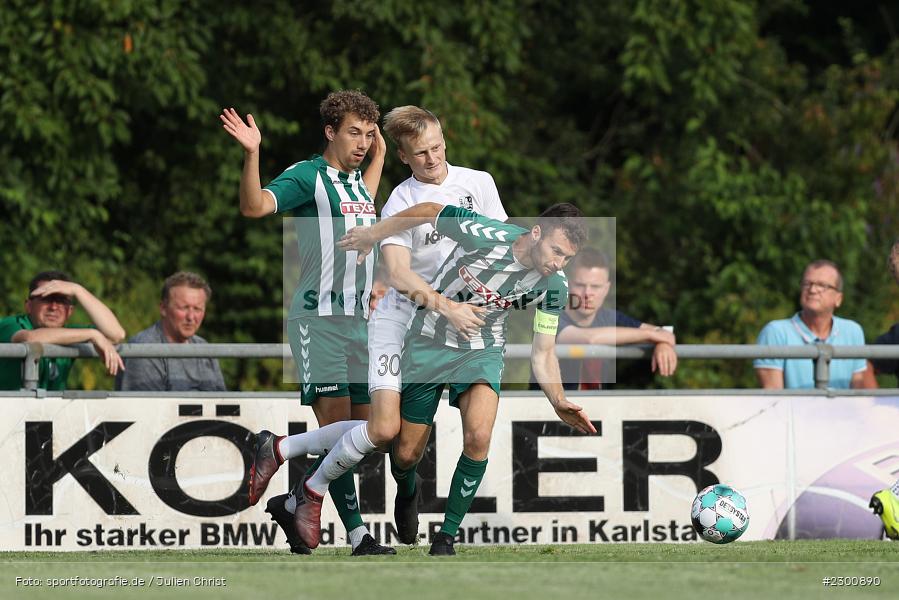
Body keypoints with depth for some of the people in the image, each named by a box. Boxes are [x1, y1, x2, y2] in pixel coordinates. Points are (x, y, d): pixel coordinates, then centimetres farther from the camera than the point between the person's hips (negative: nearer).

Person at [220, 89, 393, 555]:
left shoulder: (356, 181, 19)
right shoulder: (307, 176, -6)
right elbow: (254, 205, -23)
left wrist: (380, 156, 40)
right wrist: (251, 153, -35)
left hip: (357, 320, 8)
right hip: (318, 318, -8)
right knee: (336, 422, -13)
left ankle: (294, 506, 19)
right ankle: (357, 534, -16)